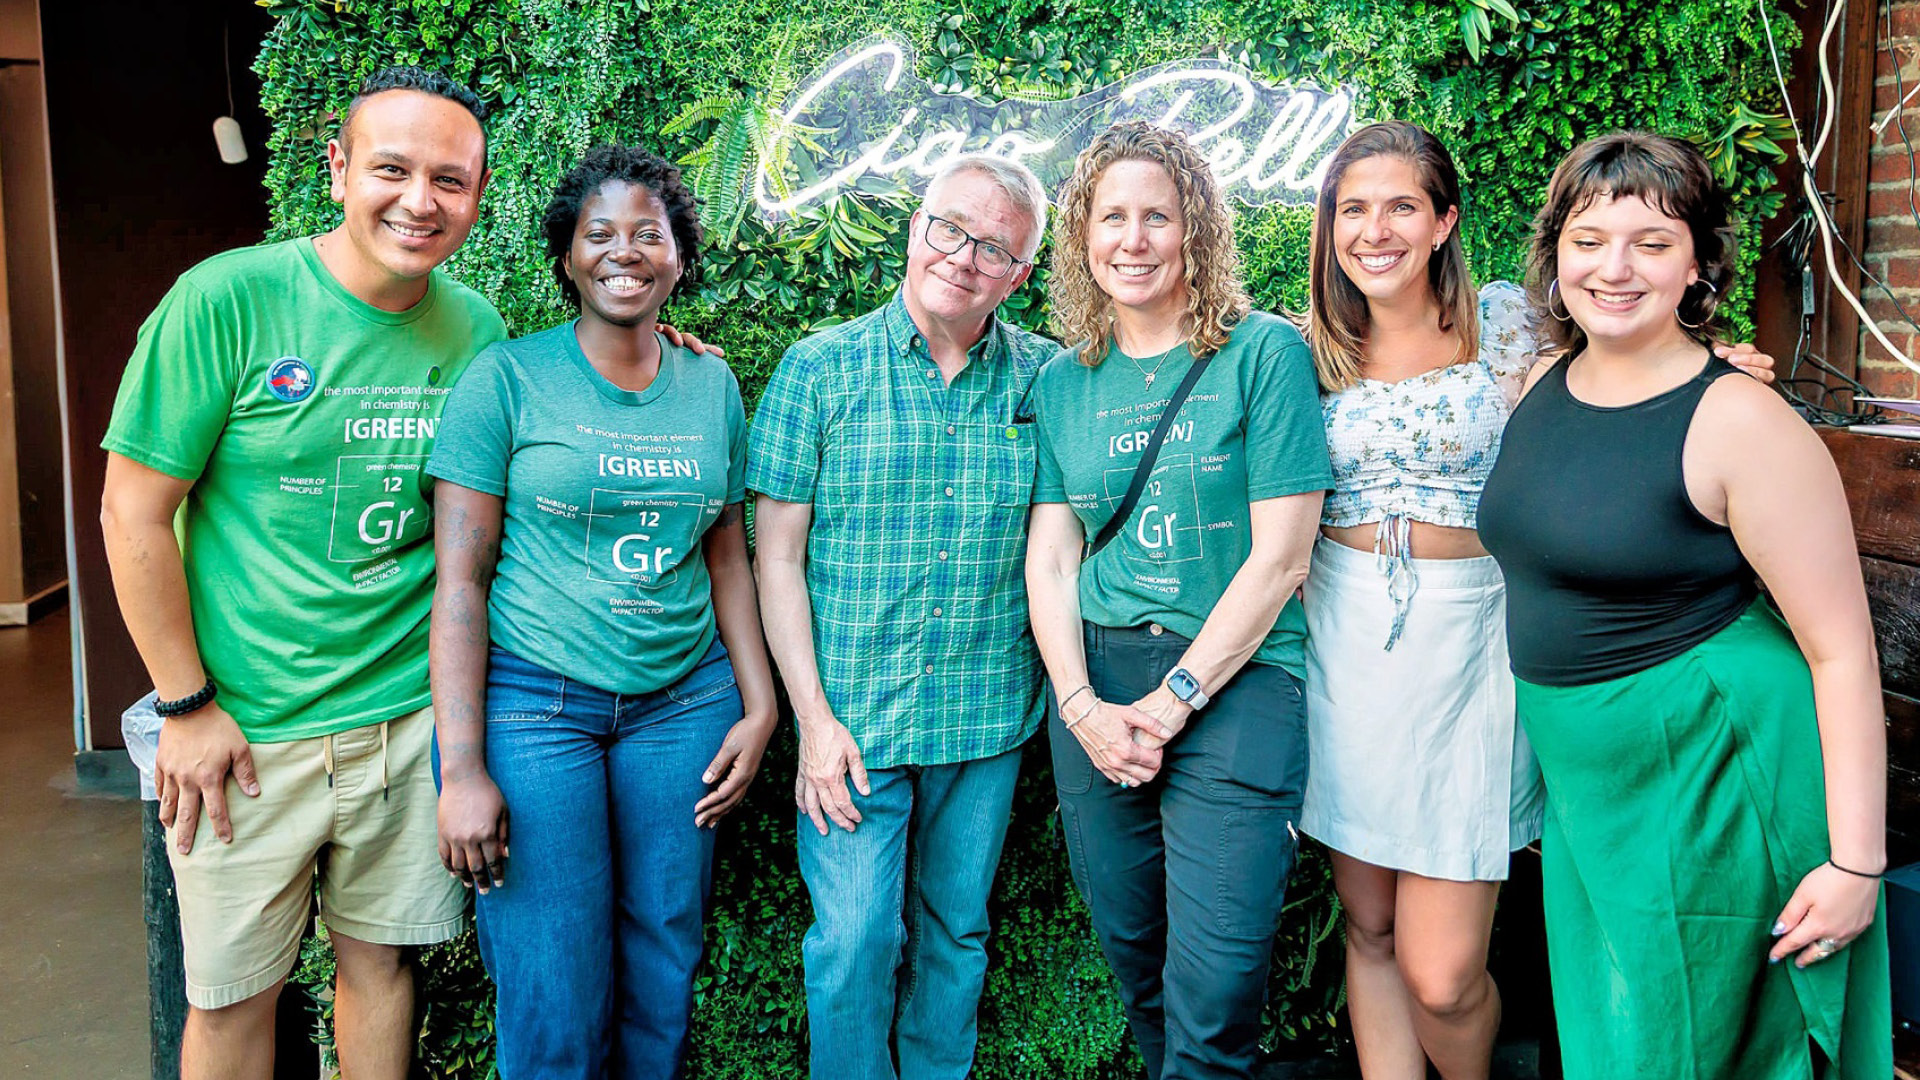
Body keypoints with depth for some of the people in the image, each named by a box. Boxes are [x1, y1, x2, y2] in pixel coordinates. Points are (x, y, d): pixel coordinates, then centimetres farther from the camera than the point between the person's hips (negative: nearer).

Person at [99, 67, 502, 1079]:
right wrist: (188, 707, -8)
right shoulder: (228, 299, -12)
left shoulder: (475, 330, 0)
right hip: (243, 730, -2)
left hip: (409, 719, 3)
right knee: (230, 995, 11)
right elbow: (133, 513, -8)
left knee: (379, 959, 16)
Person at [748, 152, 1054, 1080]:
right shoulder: (821, 368, -5)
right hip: (854, 719, -2)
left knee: (955, 931, 16)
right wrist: (814, 717, -10)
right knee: (854, 942, 1)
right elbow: (777, 555, -5)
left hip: (987, 719, 3)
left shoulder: (1045, 378, 1)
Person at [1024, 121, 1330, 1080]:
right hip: (1095, 687, 4)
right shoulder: (1062, 380, 10)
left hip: (1236, 679, -4)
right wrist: (1083, 706, -7)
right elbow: (1048, 558, 7)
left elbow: (1279, 557, -8)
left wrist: (1171, 700, -11)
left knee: (1211, 994, -5)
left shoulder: (1264, 353, -3)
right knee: (1133, 955, 14)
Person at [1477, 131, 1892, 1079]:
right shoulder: (1544, 384, 1)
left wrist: (1856, 863, -17)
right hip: (1580, 771, 7)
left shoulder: (1739, 422, -19)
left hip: (1706, 780, -6)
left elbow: (1843, 652, -18)